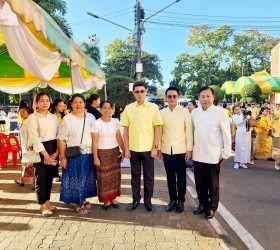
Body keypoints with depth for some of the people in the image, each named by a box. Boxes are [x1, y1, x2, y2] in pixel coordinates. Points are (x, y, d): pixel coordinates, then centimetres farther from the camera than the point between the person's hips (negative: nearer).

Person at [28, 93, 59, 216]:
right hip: (40, 149, -4)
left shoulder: (53, 117, 9)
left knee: (49, 177, 12)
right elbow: (34, 137, -13)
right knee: (41, 177, 4)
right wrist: (45, 154, -16)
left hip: (53, 149, 5)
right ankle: (42, 204, 17)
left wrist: (56, 152, -6)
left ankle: (47, 201, 27)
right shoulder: (33, 117, -5)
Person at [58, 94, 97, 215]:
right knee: (75, 179, 6)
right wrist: (62, 157, -11)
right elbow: (62, 139, -8)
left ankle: (83, 199, 35)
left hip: (88, 154, 4)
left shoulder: (91, 117, 3)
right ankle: (78, 203, 23)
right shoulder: (67, 119, -7)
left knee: (86, 178, 15)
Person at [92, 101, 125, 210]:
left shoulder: (115, 121, 1)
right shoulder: (96, 123, -10)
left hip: (115, 152, 4)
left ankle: (113, 198, 24)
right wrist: (95, 157, -10)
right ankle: (106, 200, 18)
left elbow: (119, 137, 3)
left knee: (115, 175, 10)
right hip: (102, 153, -3)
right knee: (104, 177, 4)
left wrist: (124, 150, -2)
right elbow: (95, 141, -8)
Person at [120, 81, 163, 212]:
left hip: (148, 148, -1)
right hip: (133, 149, 1)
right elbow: (125, 130, 2)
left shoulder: (153, 107, -3)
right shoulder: (128, 108, 1)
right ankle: (135, 199, 27)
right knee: (135, 175, 12)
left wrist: (155, 147, -7)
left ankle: (148, 200, 25)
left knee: (149, 176, 9)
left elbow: (157, 129, -2)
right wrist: (126, 148, -1)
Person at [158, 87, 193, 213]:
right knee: (170, 176, 11)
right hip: (166, 150, 2)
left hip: (181, 149, -2)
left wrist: (189, 149, -5)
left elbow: (189, 131, -3)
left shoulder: (185, 112, -4)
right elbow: (159, 132, 6)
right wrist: (158, 148, 4)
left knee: (181, 176, 9)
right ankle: (172, 199, 25)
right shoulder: (161, 113, 3)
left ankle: (181, 200, 23)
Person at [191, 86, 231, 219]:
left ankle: (212, 207, 27)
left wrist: (226, 153, -7)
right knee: (200, 183, 14)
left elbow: (226, 134, -7)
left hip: (213, 155, -4)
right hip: (197, 155, 4)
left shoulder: (221, 112, -10)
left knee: (212, 183, 10)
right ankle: (203, 204, 32)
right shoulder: (194, 112, 4)